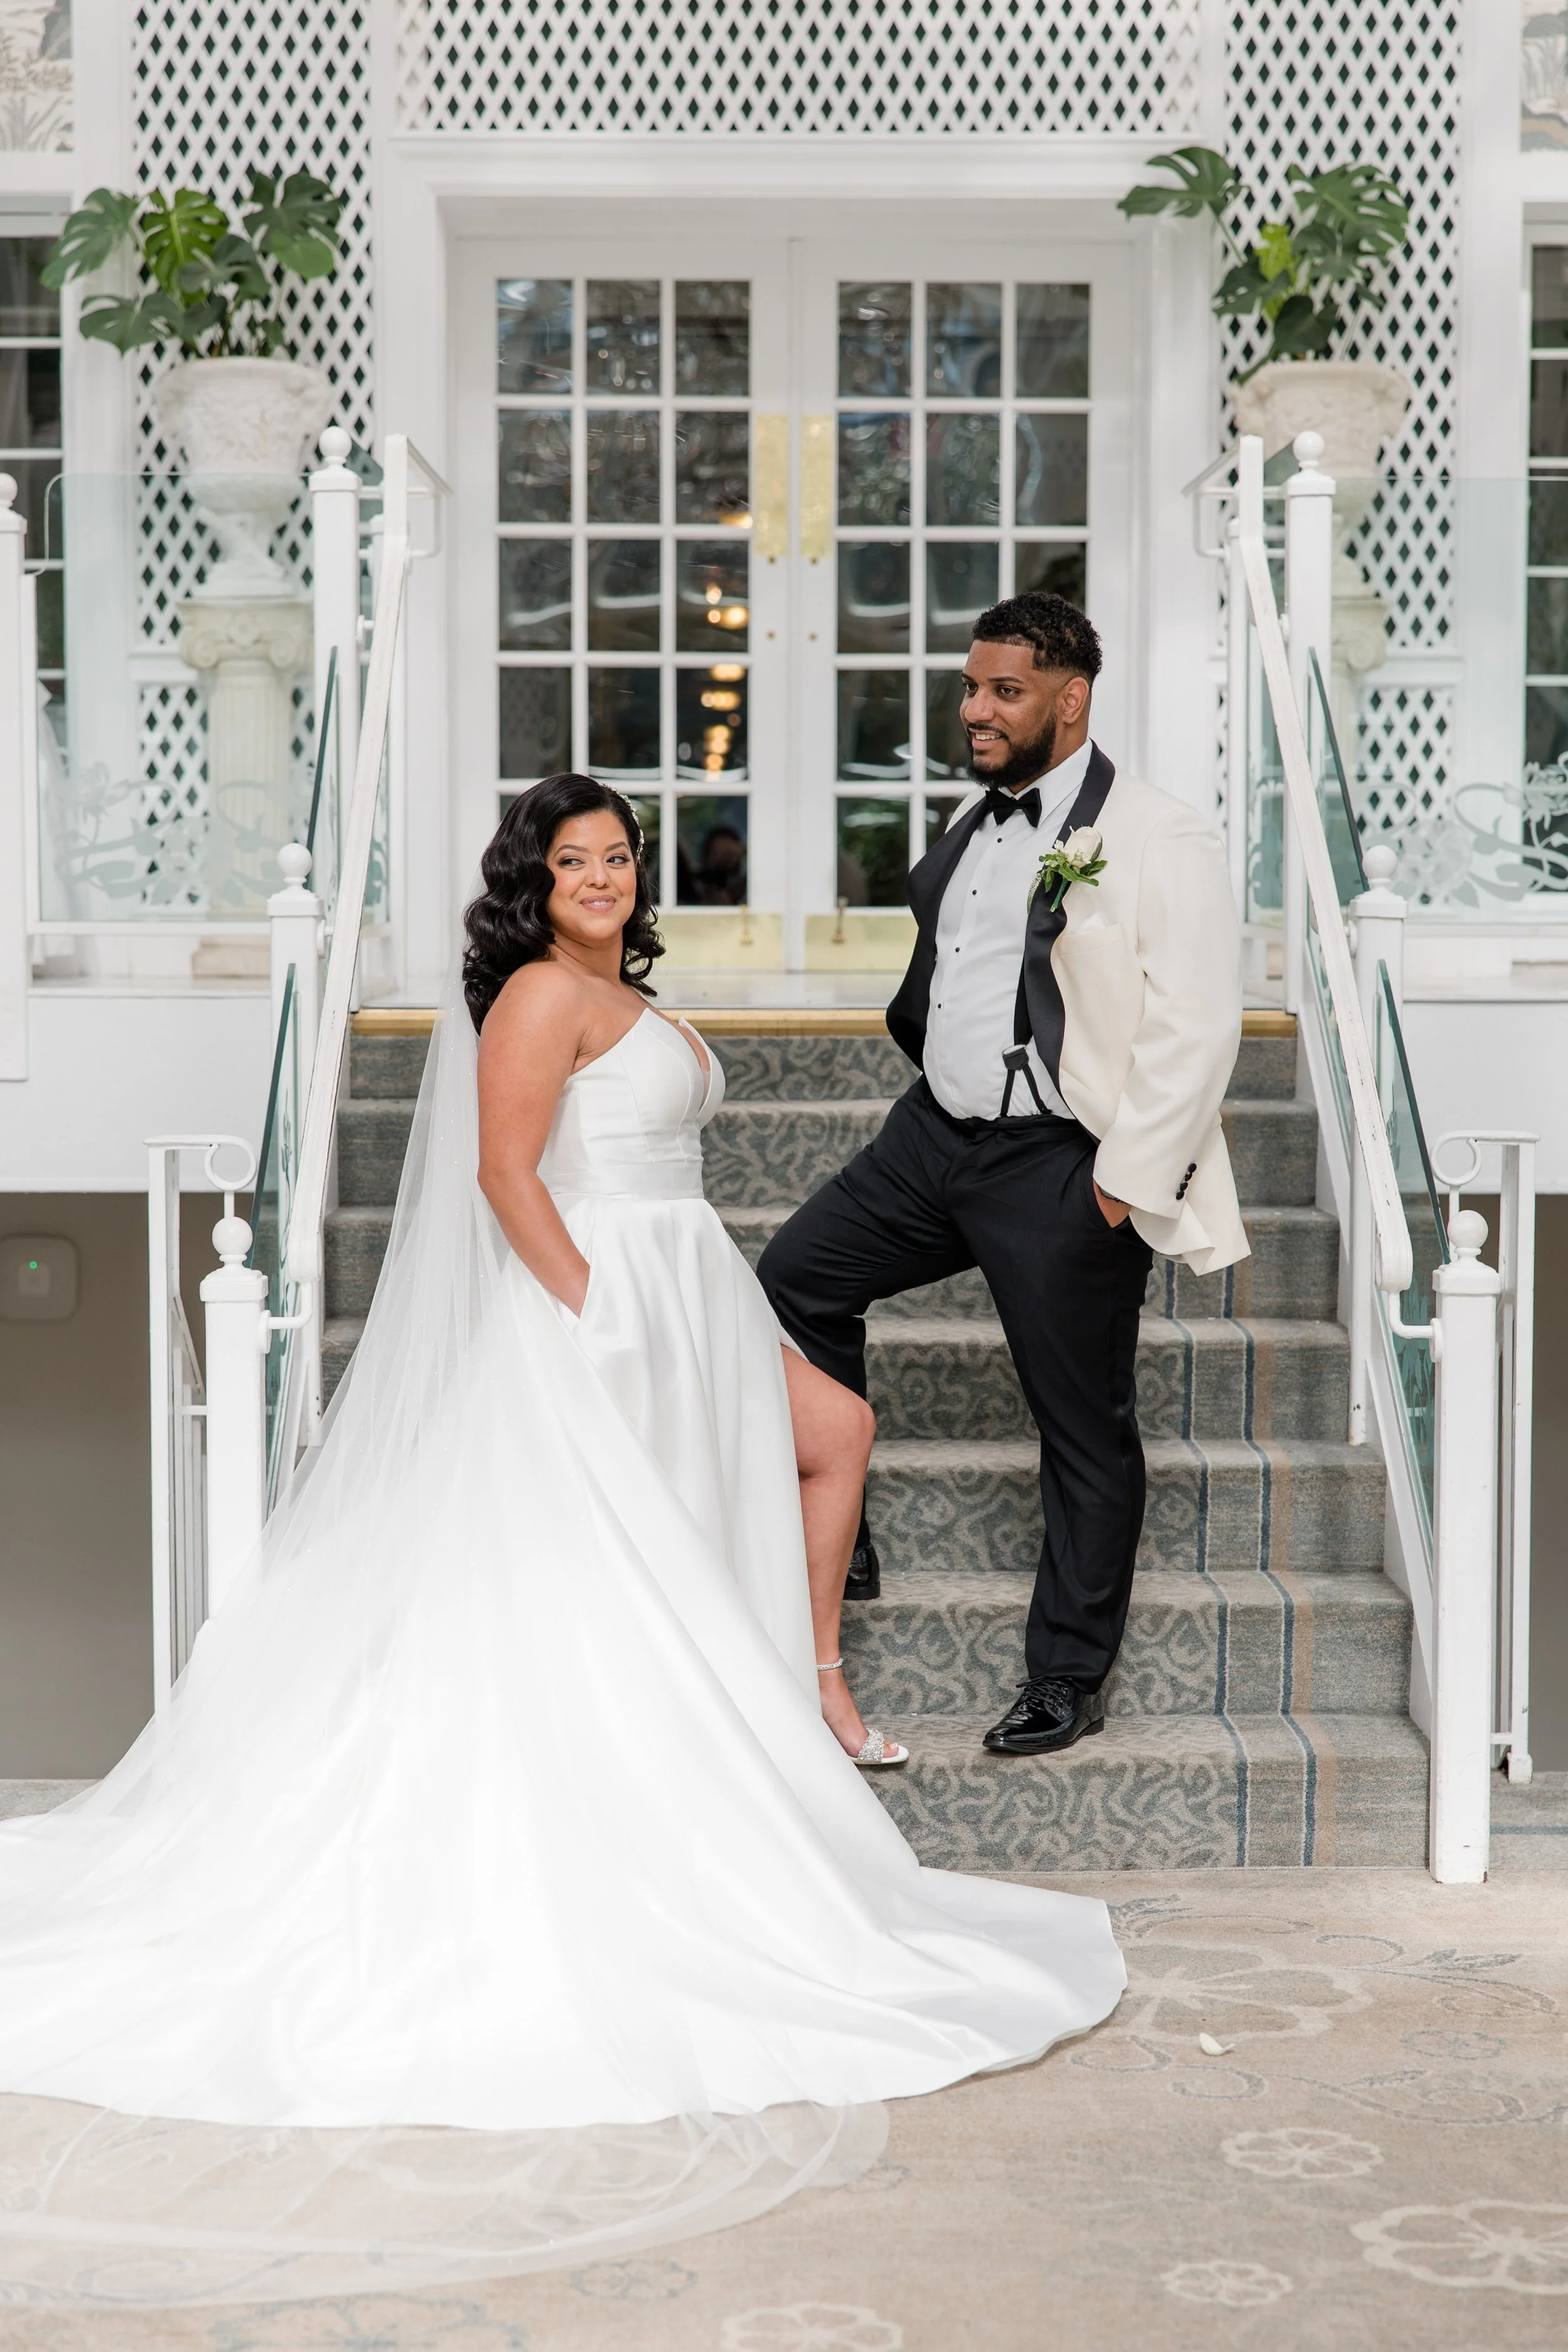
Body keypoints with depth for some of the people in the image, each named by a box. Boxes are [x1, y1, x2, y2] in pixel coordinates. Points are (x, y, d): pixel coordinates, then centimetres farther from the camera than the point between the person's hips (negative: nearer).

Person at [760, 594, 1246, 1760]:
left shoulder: (1160, 837, -14)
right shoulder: (979, 825, 11)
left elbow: (1197, 1026, -17)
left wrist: (1131, 1179, -18)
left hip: (1065, 1171, -8)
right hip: (935, 1139, 8)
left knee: (1085, 1427, 4)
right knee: (794, 1276, 8)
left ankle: (1070, 1681, 17)